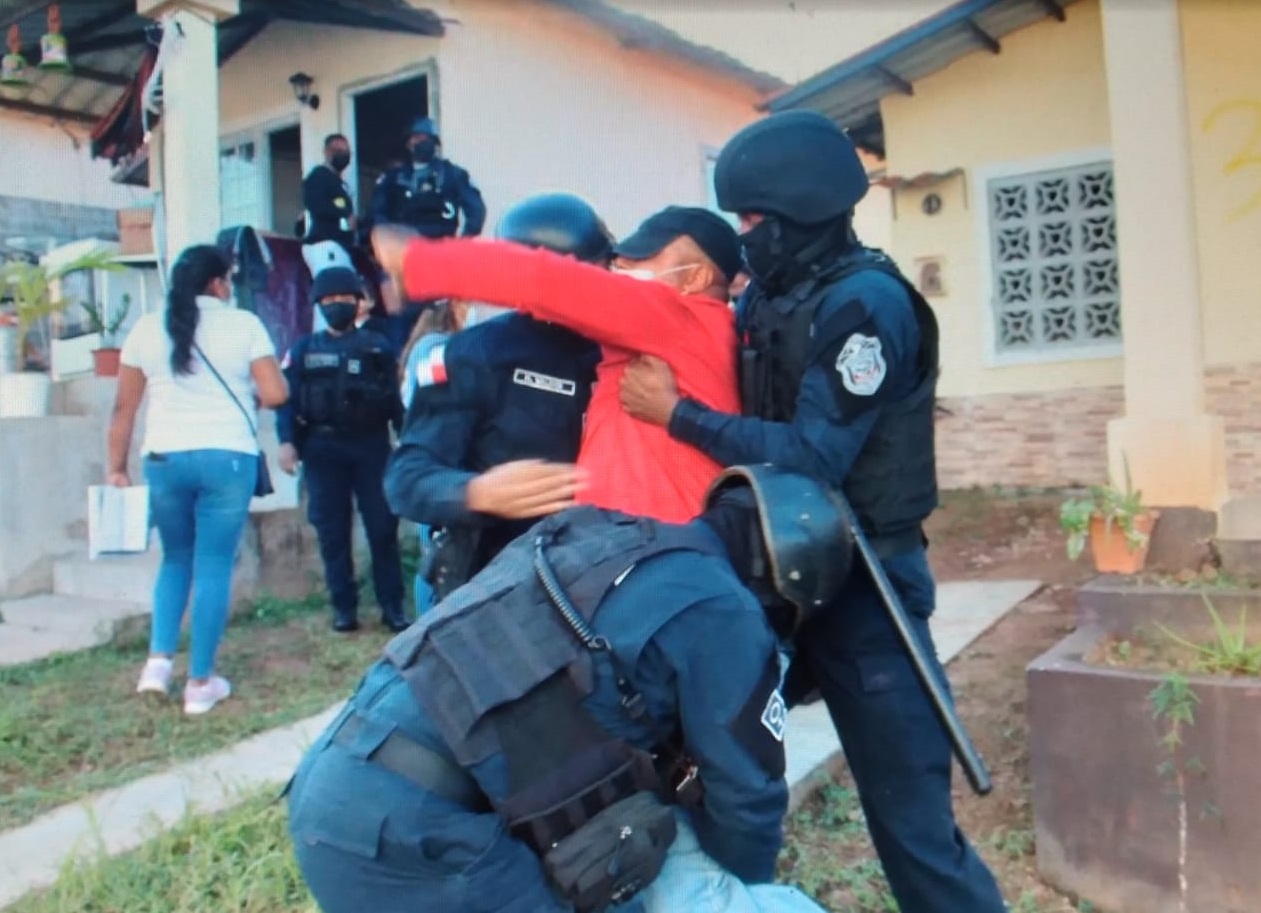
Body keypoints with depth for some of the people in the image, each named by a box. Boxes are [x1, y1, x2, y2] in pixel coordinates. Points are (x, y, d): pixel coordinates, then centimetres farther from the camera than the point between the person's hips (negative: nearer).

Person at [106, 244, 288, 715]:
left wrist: (117, 467, 15)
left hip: (164, 458, 3)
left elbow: (123, 407, 8)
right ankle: (201, 683, 9)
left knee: (176, 559, 21)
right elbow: (276, 394, -5)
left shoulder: (147, 328, 8)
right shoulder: (243, 324, -1)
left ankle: (159, 659, 10)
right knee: (214, 566, 4)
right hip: (227, 457, -3)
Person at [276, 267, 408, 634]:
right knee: (332, 532, 4)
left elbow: (395, 397, 5)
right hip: (322, 449, 1)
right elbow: (287, 398, 4)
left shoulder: (377, 347, 9)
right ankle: (344, 607, 12)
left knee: (382, 527, -1)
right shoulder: (304, 350, 11)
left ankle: (392, 606, 6)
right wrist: (287, 441, -10)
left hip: (371, 446, -1)